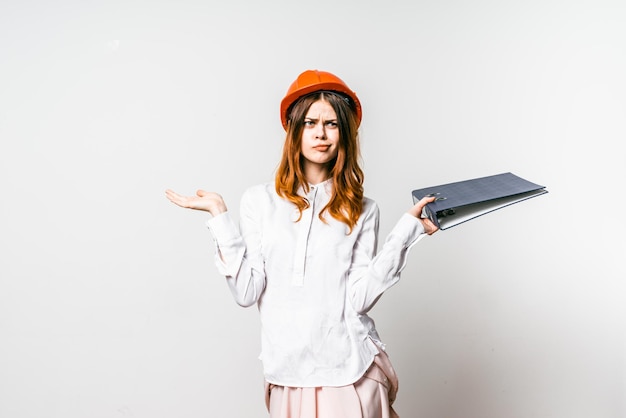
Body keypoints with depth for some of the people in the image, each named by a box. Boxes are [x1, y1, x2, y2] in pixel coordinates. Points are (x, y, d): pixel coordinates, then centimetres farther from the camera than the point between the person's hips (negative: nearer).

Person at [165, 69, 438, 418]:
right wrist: (219, 214, -9)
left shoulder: (361, 210, 0)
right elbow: (247, 291, -6)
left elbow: (360, 298, -11)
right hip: (287, 374, 1)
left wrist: (407, 228, -13)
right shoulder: (261, 200, 1)